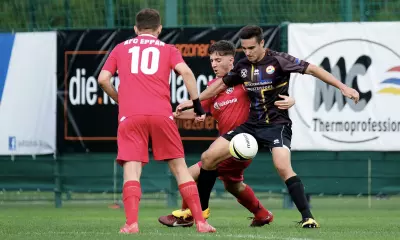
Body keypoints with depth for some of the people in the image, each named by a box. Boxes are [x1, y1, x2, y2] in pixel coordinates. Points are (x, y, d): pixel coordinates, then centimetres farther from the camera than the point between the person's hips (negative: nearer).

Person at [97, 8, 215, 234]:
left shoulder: (121, 49, 21)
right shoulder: (168, 49, 17)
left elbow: (103, 79, 12)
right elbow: (185, 72, 0)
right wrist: (197, 103, 6)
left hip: (130, 116, 0)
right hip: (161, 114, 0)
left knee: (132, 169, -4)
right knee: (179, 166, 8)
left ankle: (132, 223, -21)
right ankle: (200, 221, 4)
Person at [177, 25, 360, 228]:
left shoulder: (278, 60, -12)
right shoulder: (243, 66, 5)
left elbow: (311, 69, -14)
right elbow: (222, 84, 21)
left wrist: (342, 87, -20)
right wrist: (193, 101, 21)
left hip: (277, 125, -6)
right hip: (252, 125, 6)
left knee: (283, 167, -31)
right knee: (208, 157, -1)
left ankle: (307, 217, -23)